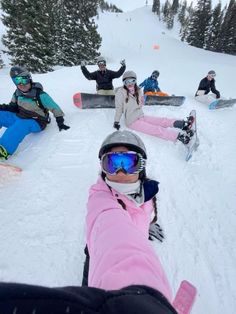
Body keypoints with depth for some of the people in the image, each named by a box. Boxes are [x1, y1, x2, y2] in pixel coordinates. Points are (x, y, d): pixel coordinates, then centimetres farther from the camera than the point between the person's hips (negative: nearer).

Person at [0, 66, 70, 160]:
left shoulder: (40, 95, -16)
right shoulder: (17, 93, 3)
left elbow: (54, 108, -11)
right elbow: (13, 107, 16)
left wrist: (60, 122, -13)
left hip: (36, 123, -7)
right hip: (19, 118, 8)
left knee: (21, 125, -39)